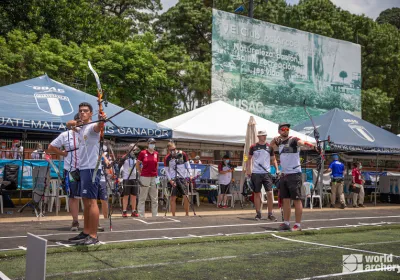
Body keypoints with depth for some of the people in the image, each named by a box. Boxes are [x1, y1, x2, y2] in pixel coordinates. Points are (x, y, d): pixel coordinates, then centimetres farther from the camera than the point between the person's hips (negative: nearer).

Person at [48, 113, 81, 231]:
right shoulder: (65, 135, 1)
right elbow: (51, 147, 8)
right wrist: (63, 153, -3)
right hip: (71, 170, -1)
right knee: (73, 196, 3)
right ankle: (75, 221, 11)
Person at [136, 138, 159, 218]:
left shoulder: (156, 154, 7)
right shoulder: (143, 153, -4)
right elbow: (137, 164, 5)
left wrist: (156, 173, 12)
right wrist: (140, 173, 5)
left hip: (154, 177, 4)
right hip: (145, 177, -4)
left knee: (155, 199, 9)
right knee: (142, 198, 2)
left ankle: (155, 215, 17)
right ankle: (141, 215, 8)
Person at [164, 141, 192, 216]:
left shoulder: (183, 154, 0)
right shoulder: (167, 158, -1)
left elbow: (187, 165, 9)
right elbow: (166, 170, 2)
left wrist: (189, 175, 3)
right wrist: (170, 180, -8)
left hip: (183, 178, 0)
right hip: (173, 179, 0)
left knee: (186, 196, -4)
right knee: (173, 198, -1)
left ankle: (187, 214, 10)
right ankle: (173, 215, 7)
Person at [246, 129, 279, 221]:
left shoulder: (269, 147, 6)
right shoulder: (253, 147, 3)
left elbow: (273, 159, 12)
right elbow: (249, 158, 12)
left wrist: (277, 169, 0)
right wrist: (248, 169, 3)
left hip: (266, 173, 1)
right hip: (256, 173, -1)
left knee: (269, 193, -6)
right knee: (257, 194, 5)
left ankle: (270, 214, 2)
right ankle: (258, 213, 13)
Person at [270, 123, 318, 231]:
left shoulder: (293, 140, -8)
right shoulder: (279, 143, 13)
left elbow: (302, 143, -28)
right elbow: (271, 145, 33)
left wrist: (312, 146, -48)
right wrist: (274, 139, 11)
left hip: (294, 174, -7)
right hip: (284, 175, 7)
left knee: (297, 200, -3)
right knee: (285, 200, 12)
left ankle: (298, 225, 2)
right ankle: (286, 223, 20)